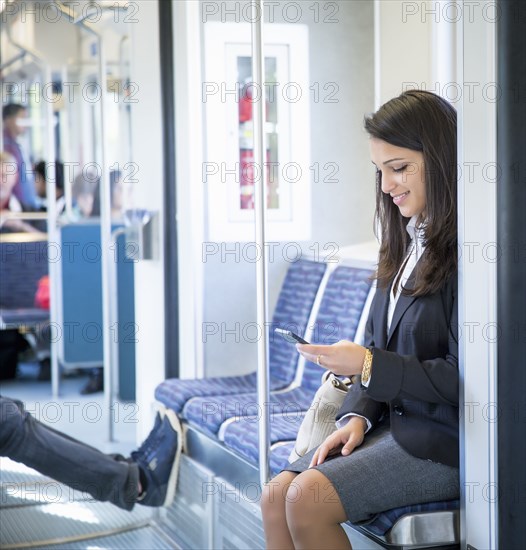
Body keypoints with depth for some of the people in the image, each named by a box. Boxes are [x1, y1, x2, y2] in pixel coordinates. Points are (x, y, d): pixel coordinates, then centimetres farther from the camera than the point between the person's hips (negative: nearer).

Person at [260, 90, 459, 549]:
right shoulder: (406, 245, 13)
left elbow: (464, 378, -18)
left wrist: (368, 366, -17)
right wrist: (358, 415, -1)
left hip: (447, 441, -8)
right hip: (395, 423, 8)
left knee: (308, 497, -22)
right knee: (276, 497, -8)